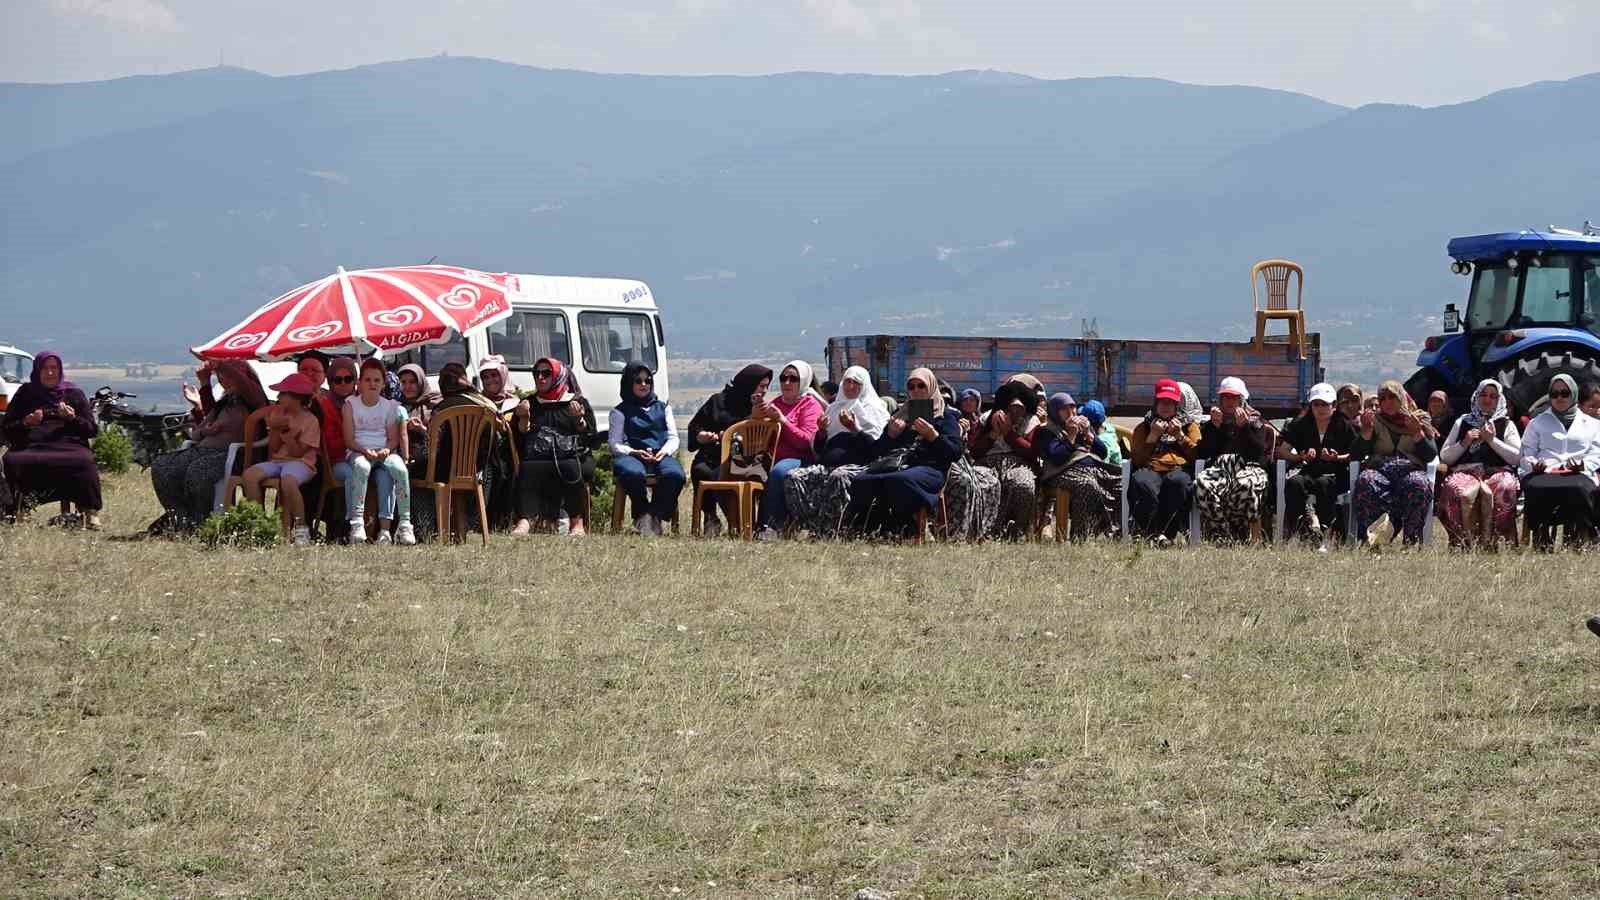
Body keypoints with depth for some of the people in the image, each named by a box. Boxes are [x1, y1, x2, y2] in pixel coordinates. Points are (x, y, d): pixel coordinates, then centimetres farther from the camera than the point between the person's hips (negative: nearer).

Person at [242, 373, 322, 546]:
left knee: (288, 480, -40)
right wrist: (275, 428, -5)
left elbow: (297, 452, -11)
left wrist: (286, 430, -14)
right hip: (276, 461, 6)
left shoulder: (310, 420, -4)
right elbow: (273, 448, 9)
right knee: (250, 475, -23)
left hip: (300, 462, -6)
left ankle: (300, 528, -24)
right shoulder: (277, 413, 14)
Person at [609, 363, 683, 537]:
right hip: (631, 456, -2)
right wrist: (633, 452, -13)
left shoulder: (663, 408, 27)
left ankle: (655, 515, -20)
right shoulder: (620, 411, 19)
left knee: (675, 474, -36)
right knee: (633, 473, -42)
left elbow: (673, 438, 18)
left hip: (660, 455, 2)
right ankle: (641, 514, -18)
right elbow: (615, 444, 8)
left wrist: (665, 451, -6)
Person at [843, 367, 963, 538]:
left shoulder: (945, 416, 22)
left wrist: (932, 435, -5)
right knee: (861, 482, -31)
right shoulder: (901, 416, 35)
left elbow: (955, 452, 7)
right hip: (894, 464, 4)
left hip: (928, 467, -4)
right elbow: (877, 451, 28)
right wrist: (891, 434, 11)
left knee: (898, 481, -42)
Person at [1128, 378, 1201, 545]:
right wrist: (1153, 436, 5)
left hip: (1178, 469, 0)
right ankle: (1151, 533, -37)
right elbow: (1138, 460, 14)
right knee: (1141, 482, -39)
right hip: (1151, 470, 1)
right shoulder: (1143, 427, 28)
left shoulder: (1189, 425, 27)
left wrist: (1180, 436, 4)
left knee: (1178, 481, -41)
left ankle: (1167, 533, -38)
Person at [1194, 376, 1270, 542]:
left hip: (1248, 466, -2)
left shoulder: (1255, 421, 23)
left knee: (1245, 485, -42)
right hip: (1218, 466, 2)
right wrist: (1214, 426, 6)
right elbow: (1202, 454, 12)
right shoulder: (1210, 424, 28)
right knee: (1202, 484, -37)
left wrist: (1244, 426, -2)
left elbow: (1258, 451, 5)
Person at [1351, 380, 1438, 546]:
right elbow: (1357, 453, 13)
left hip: (1410, 469, -1)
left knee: (1418, 485, -37)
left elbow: (1430, 455, 9)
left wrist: (1417, 433, -4)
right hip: (1378, 469, 1)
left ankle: (1412, 541, -36)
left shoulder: (1419, 420, 21)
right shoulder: (1375, 421, 24)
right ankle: (1366, 541, -37)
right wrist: (1366, 430, -1)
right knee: (1365, 482, -36)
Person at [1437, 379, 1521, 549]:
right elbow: (1444, 457, 20)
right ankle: (1463, 542, -35)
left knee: (1505, 489, -38)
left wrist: (1493, 440, -1)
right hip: (1464, 471, 1)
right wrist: (1464, 443, 5)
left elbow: (1517, 457, 6)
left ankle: (1490, 541, -36)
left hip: (1498, 471, -1)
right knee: (1456, 490, -37)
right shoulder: (1461, 423, 25)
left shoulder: (1506, 425, 20)